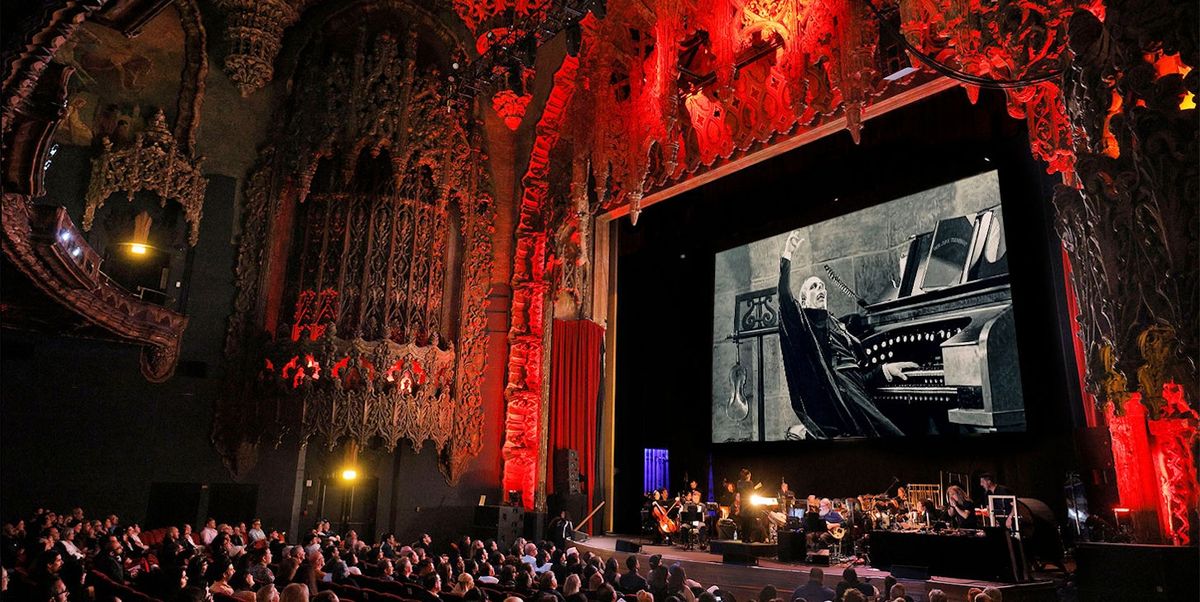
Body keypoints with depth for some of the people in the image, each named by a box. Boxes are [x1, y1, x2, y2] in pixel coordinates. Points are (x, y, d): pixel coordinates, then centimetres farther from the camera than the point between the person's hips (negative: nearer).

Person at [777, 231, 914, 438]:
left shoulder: (836, 325, 30)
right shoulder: (803, 322, 11)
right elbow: (785, 296, -9)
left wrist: (886, 368, 13)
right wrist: (787, 256, -10)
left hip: (854, 385, 8)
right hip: (834, 388, -8)